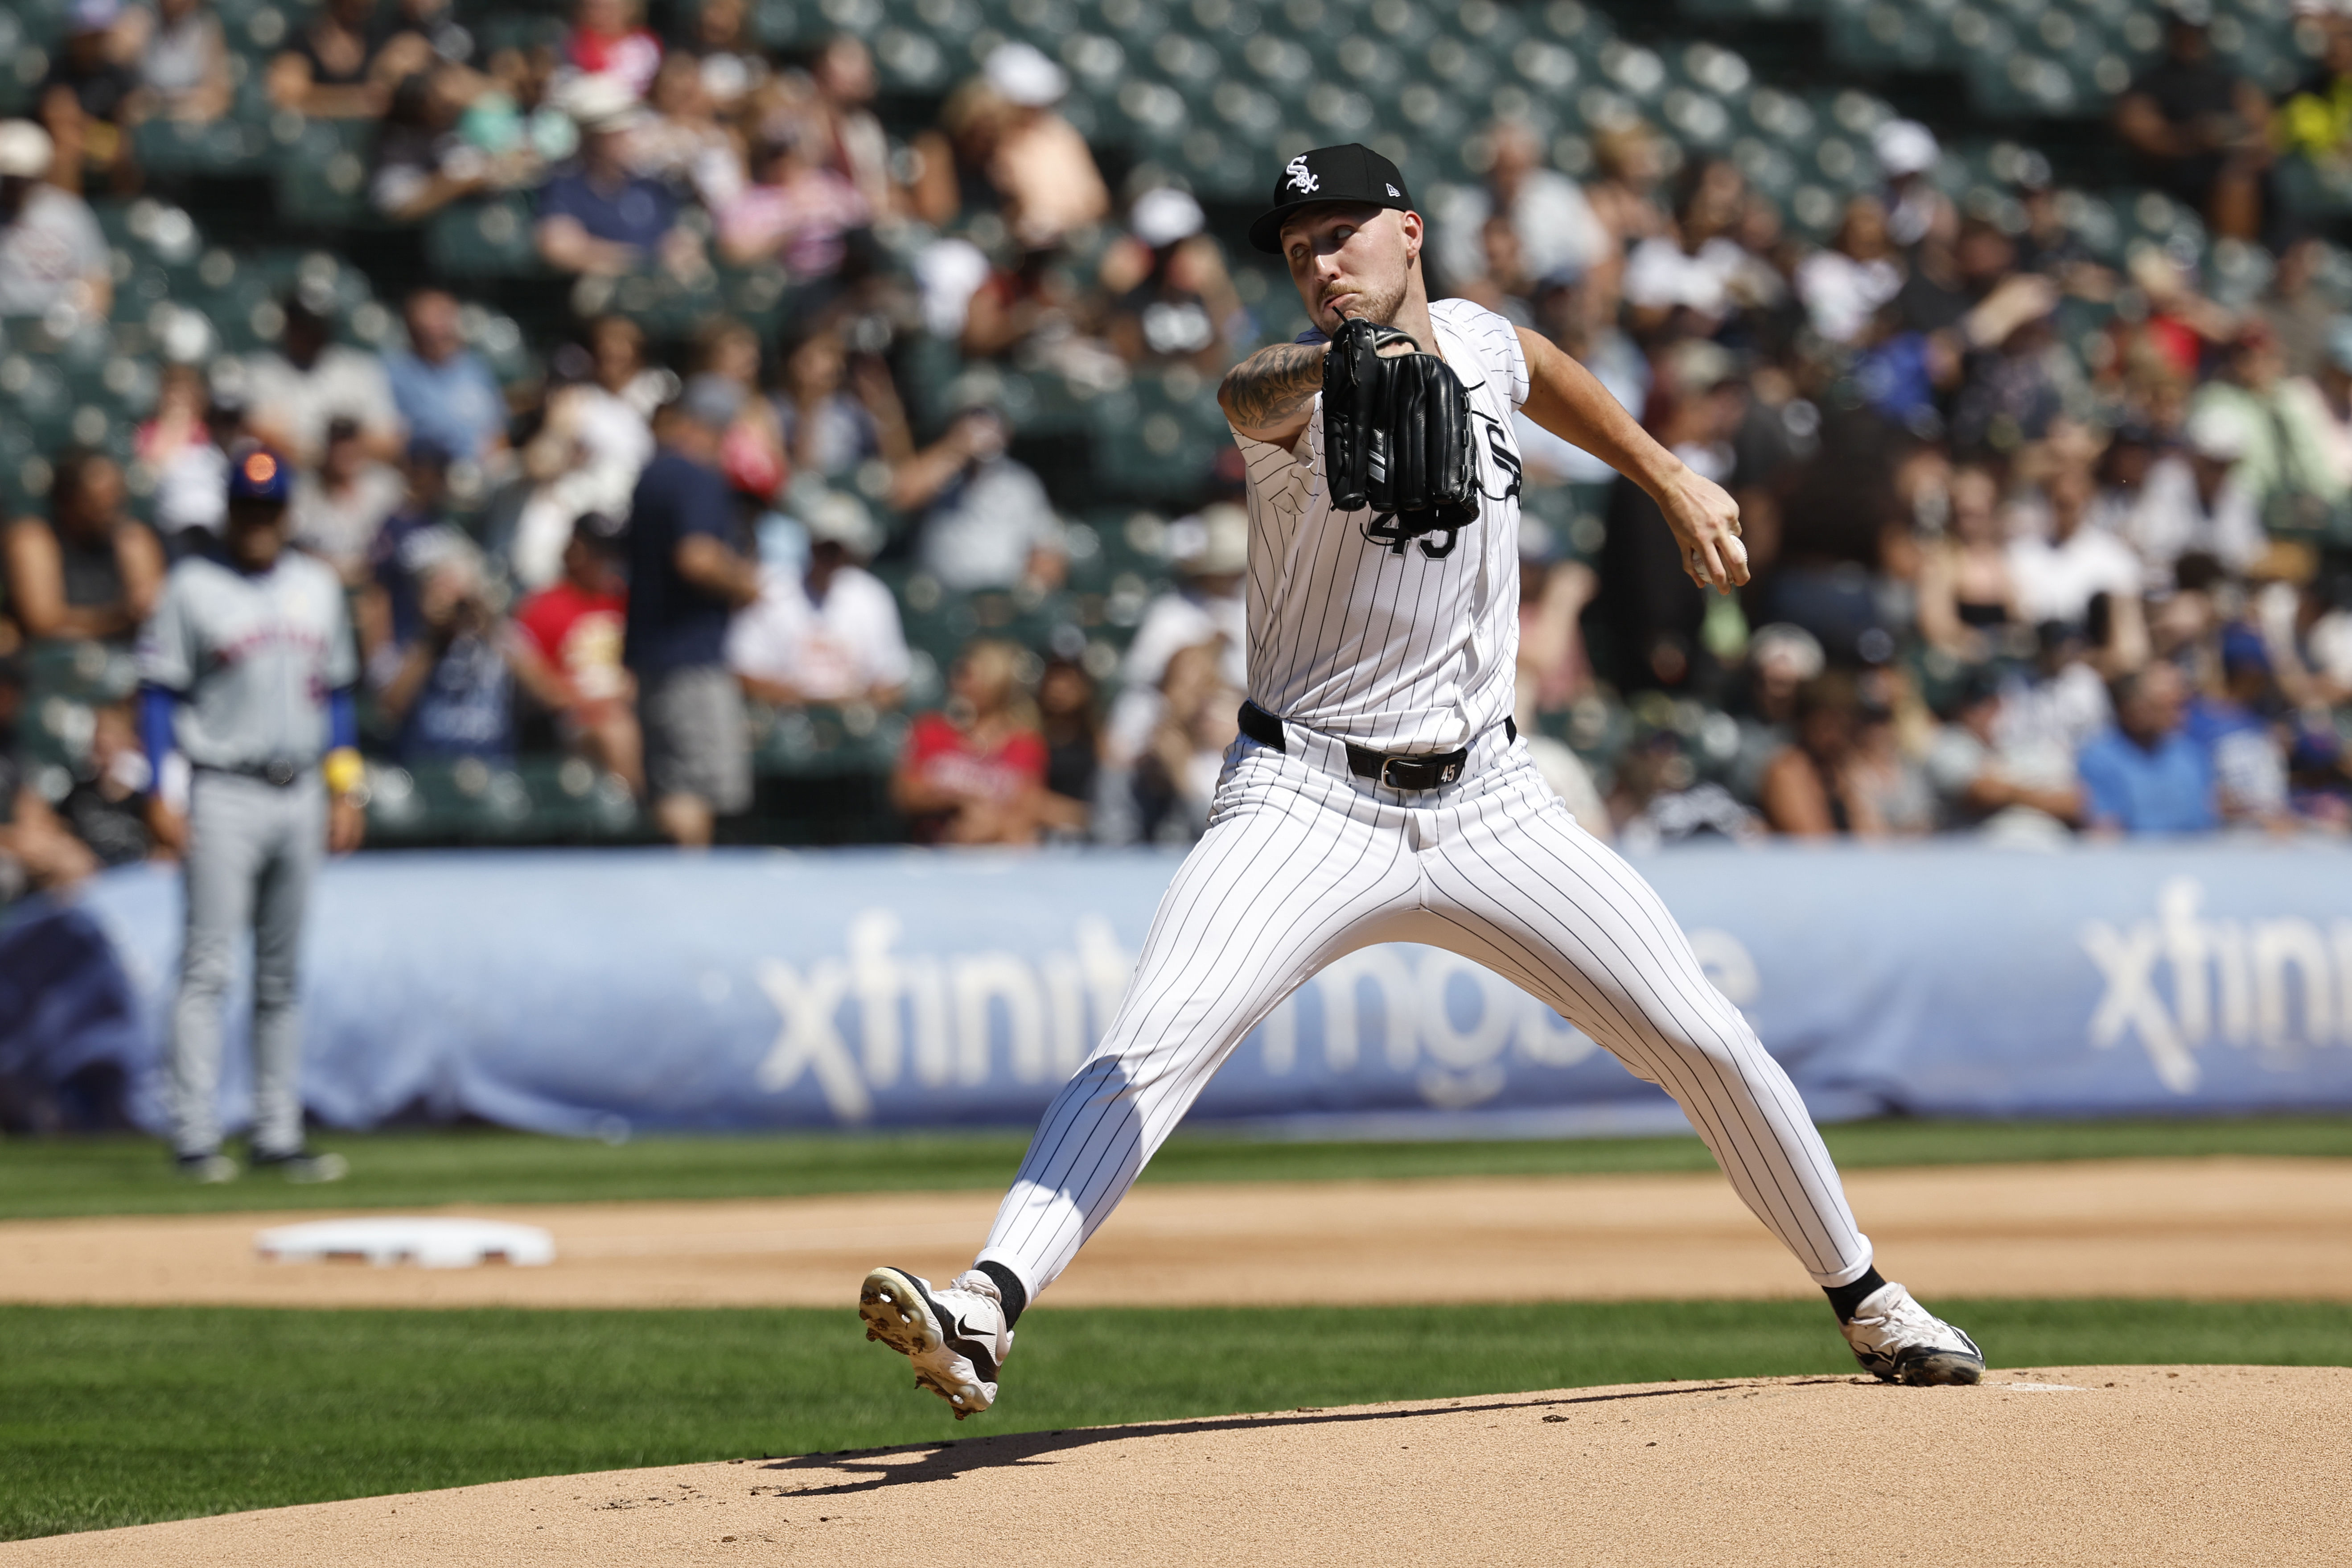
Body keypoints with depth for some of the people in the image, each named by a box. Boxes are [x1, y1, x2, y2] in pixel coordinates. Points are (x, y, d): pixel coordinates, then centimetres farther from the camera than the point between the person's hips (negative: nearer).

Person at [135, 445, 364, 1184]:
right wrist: (159, 797, -11)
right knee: (208, 967, -9)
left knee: (283, 975, 8)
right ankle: (195, 1137, -9)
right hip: (225, 796, -5)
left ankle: (279, 1135, 12)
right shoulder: (192, 587, -2)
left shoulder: (318, 587, 13)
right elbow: (158, 692, -3)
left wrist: (348, 792, 11)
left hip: (299, 793, 5)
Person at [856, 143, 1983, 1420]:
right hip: (1309, 800, -4)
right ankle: (984, 1313, -35)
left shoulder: (1478, 344, 3)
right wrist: (1343, 364, -61)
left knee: (1707, 1041, 3)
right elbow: (1246, 396, -39)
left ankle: (1866, 1303, 23)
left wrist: (1667, 479, 33)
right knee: (1150, 1048, -24)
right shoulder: (1306, 390, -13)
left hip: (1485, 803, 4)